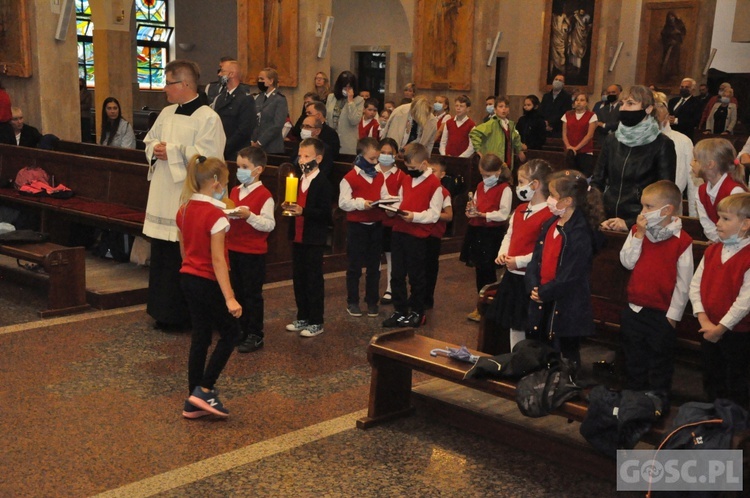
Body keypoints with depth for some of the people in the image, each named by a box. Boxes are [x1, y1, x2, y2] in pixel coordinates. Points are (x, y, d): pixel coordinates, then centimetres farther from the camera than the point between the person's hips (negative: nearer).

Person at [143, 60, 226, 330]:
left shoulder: (208, 118, -11)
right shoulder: (167, 113, 13)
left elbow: (207, 156, -20)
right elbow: (149, 141, 22)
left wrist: (172, 151, -16)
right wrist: (155, 148, -2)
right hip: (163, 198, 8)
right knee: (162, 256, 12)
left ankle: (184, 313, 11)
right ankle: (165, 311, 24)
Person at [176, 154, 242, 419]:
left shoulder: (184, 210, 5)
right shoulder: (216, 215, -19)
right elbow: (217, 260, -22)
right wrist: (229, 298, -22)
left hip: (188, 278, 8)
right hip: (208, 282, -8)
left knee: (200, 337, 14)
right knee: (230, 332, 8)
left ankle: (194, 402, 17)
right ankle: (204, 390, 3)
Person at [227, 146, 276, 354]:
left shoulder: (264, 195, -13)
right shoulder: (234, 191, 10)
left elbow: (269, 224, -18)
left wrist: (249, 216, -28)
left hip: (254, 253, -7)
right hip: (234, 249, 7)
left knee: (252, 294, 1)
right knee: (238, 292, 15)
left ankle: (256, 335, 11)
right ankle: (242, 330, 27)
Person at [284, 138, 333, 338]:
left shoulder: (323, 183, -12)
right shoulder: (298, 180, 13)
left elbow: (325, 212, -18)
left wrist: (303, 211, -28)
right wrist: (288, 207, 1)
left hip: (314, 239, -8)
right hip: (298, 237, 8)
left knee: (314, 280, 0)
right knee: (298, 278, 13)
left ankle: (316, 322, 9)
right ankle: (302, 318, 25)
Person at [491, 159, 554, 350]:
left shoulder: (548, 215, -19)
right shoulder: (519, 210, 10)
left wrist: (519, 261, -21)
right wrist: (502, 253, 0)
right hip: (513, 275, 9)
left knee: (529, 324, 1)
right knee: (513, 322, 19)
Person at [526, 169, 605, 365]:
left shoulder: (580, 234, -20)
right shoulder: (550, 224, 6)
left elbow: (571, 276, -21)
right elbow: (536, 258, 7)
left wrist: (544, 293, -13)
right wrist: (533, 287, -7)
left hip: (567, 307, -8)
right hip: (542, 303, 8)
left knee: (566, 355, 7)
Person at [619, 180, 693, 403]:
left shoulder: (681, 241, -14)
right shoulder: (637, 231, 1)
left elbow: (684, 282, -12)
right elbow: (627, 262, -6)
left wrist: (673, 314, -10)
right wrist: (639, 235, -15)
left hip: (662, 313, -5)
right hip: (634, 309, 5)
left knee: (660, 362, 11)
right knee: (634, 359, 19)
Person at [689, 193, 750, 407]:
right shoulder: (712, 251, 2)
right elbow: (695, 284, 0)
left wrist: (720, 328, -18)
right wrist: (703, 319, -10)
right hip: (708, 330, 7)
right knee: (712, 382, 21)